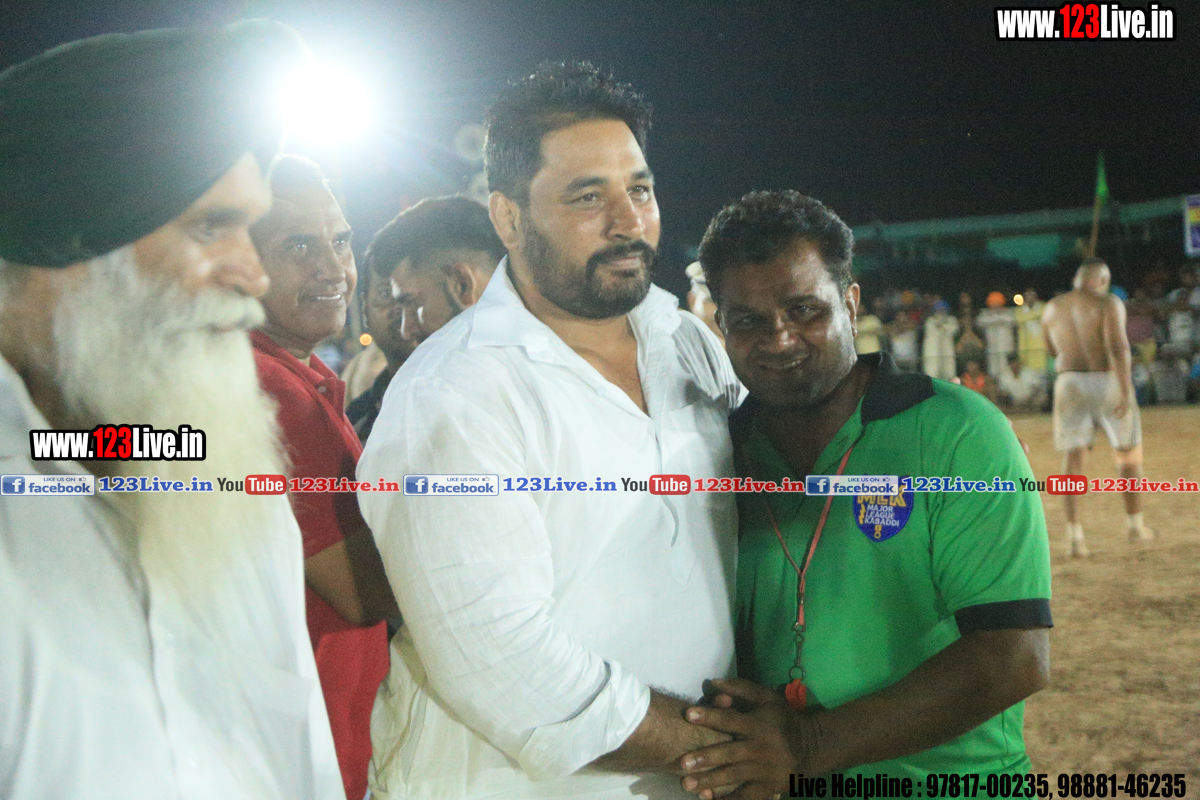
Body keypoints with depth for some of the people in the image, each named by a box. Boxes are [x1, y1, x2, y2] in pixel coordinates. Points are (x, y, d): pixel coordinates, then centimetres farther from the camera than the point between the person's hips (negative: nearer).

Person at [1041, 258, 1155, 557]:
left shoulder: (1052, 308, 9)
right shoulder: (1108, 304, -7)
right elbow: (1118, 346, -20)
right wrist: (1126, 391, -22)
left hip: (1069, 383, 3)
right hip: (1106, 380, -3)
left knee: (1073, 458, 4)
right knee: (1128, 451, 14)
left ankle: (1074, 535, -4)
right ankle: (1135, 525, 22)